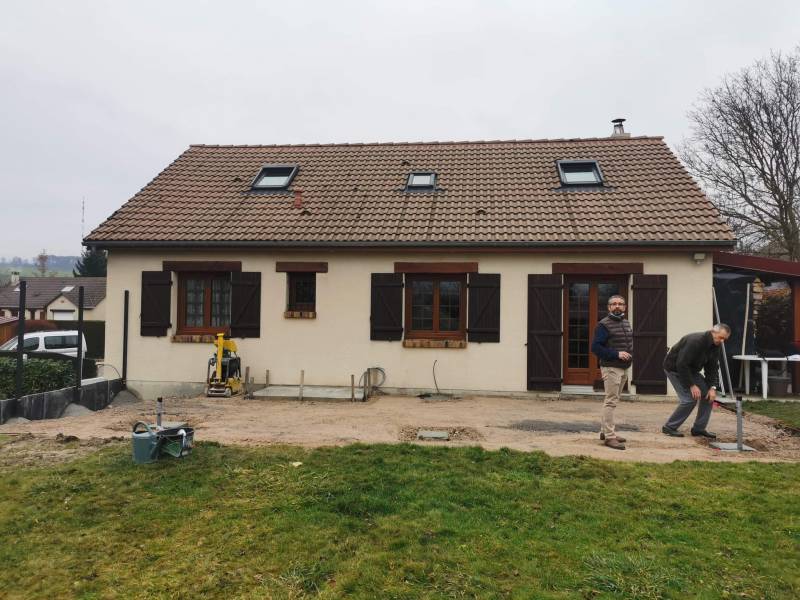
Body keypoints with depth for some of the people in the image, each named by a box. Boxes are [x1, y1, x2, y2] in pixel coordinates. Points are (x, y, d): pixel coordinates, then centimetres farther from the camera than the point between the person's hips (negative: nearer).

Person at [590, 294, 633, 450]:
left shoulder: (626, 323, 13)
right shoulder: (603, 325, -12)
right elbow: (595, 347, -17)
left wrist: (630, 354, 8)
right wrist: (617, 354, -22)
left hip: (624, 369, 8)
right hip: (611, 368, -8)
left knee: (612, 401, 15)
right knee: (611, 402, -8)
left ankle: (605, 430, 25)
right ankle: (609, 437, -5)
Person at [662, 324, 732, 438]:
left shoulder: (715, 346, -3)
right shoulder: (695, 341, -31)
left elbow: (712, 368, 0)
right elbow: (681, 365, -31)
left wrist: (713, 387, -13)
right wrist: (692, 385, -26)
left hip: (690, 369, 9)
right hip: (675, 367, -9)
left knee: (708, 394, 0)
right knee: (690, 399, -17)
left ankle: (699, 428, 10)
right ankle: (669, 427, -4)